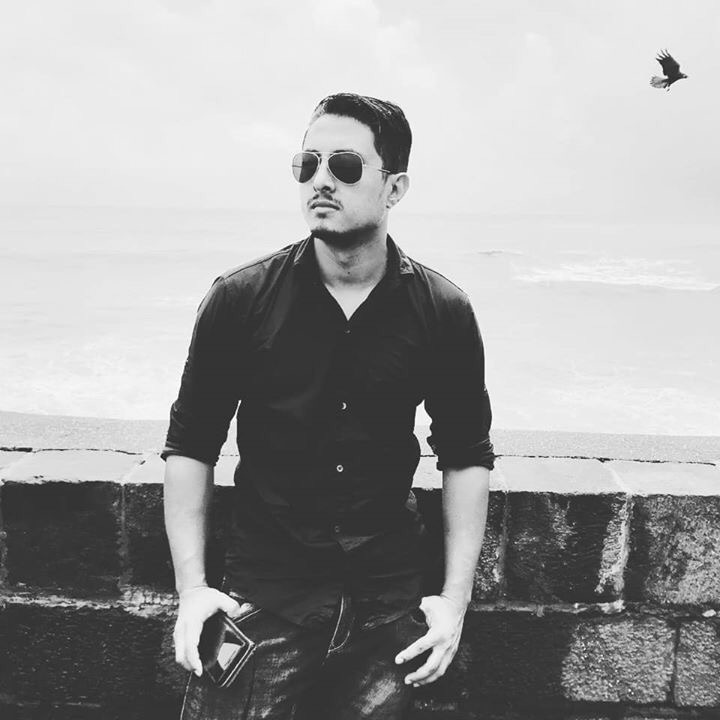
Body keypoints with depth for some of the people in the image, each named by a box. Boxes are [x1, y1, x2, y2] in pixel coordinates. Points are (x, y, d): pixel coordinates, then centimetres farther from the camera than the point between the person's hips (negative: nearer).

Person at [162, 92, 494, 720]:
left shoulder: (443, 313, -4)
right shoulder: (241, 299, -7)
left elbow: (467, 455, 6)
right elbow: (190, 445, 1)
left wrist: (456, 596, 0)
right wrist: (191, 588, -5)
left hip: (389, 605, 1)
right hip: (262, 597, -1)